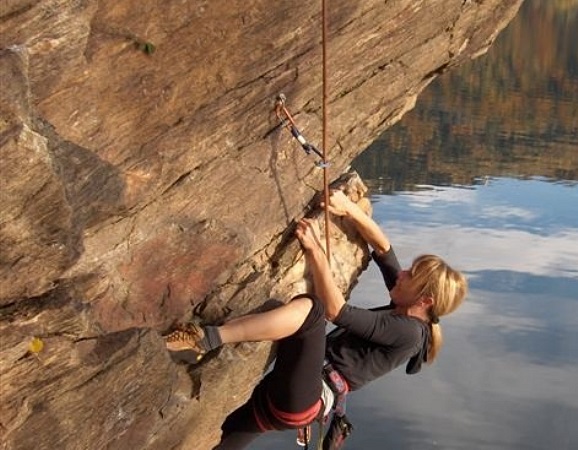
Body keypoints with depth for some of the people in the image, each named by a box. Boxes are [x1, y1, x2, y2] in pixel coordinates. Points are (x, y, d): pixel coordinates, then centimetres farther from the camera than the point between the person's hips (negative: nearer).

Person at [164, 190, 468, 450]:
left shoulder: (408, 332, -11)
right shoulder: (404, 311, 14)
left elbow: (335, 310, -15)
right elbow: (383, 247, 17)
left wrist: (314, 249, -12)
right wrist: (349, 210, 3)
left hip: (304, 398, -10)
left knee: (310, 307, -30)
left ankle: (208, 338, -36)